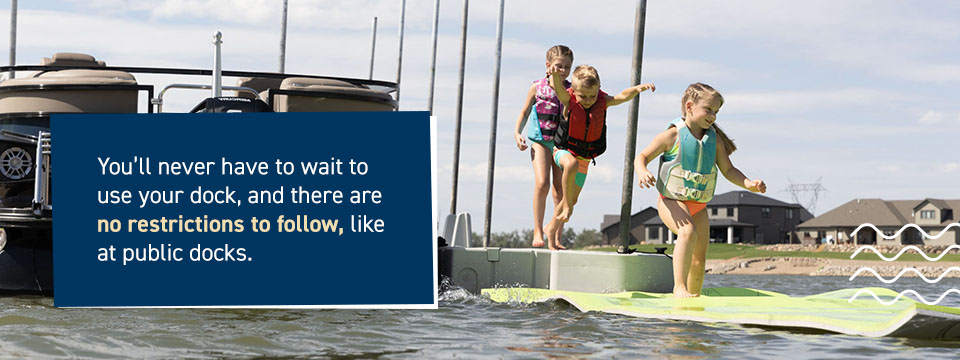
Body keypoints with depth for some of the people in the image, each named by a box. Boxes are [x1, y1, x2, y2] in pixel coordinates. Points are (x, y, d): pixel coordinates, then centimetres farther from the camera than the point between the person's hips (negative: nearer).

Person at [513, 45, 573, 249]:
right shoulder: (537, 88, 3)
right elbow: (525, 112, 12)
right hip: (540, 140, -2)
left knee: (560, 190, 1)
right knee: (542, 183, -19)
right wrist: (517, 133, -1)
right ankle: (537, 230, -10)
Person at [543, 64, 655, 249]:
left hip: (585, 157, 4)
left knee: (573, 198, 15)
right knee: (571, 164, -40)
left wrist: (638, 88, -47)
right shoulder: (569, 100, -20)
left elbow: (622, 96, -27)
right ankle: (567, 206, -25)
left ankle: (552, 228, 37)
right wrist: (556, 76, -64)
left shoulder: (603, 102, -12)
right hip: (564, 150, -4)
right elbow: (558, 89, -40)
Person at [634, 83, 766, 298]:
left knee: (699, 259, 6)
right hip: (672, 201, -6)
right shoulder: (673, 135, -9)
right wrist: (642, 172, -26)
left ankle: (695, 295, 24)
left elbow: (728, 170, 11)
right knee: (689, 231, -35)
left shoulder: (715, 140, 5)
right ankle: (679, 287, -38)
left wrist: (749, 184, -7)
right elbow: (642, 157, -4)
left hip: (699, 206, 6)